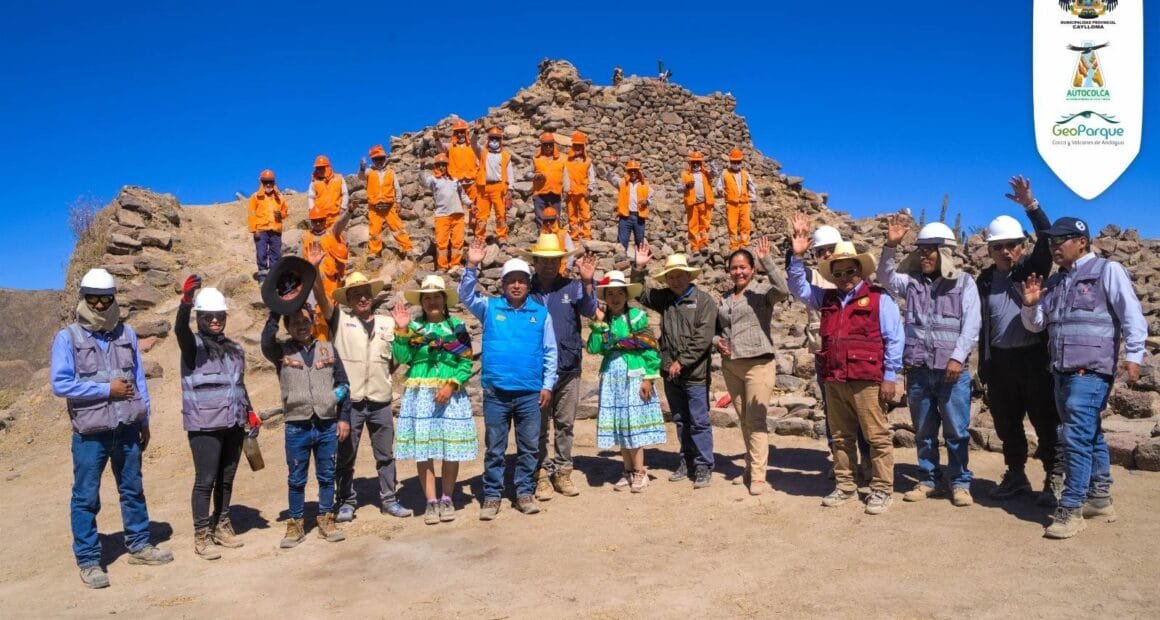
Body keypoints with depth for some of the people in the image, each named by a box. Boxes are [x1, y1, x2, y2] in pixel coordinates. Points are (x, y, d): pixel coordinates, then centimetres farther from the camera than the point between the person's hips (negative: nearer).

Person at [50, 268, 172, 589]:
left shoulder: (127, 333, 5)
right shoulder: (67, 338, -7)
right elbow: (60, 384, -14)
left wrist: (145, 421, 9)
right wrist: (107, 389, -14)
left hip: (127, 429, 4)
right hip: (90, 433, -4)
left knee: (133, 489, 15)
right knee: (86, 497, 5)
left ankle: (139, 545, 29)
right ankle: (88, 560, 15)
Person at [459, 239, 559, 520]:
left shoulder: (541, 313, 4)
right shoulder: (490, 307, 5)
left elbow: (550, 352, 6)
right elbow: (466, 295, -7)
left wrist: (548, 385, 0)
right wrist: (472, 267, -20)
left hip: (530, 393, 1)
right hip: (496, 391, 0)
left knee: (528, 447, 9)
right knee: (494, 448, 7)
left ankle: (525, 492, 21)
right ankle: (492, 496, 17)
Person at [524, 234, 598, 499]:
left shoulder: (572, 287, 2)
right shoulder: (525, 290, -1)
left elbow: (589, 310, -14)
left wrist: (587, 282, -27)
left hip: (568, 369, 2)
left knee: (565, 425, 11)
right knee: (539, 427, 6)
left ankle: (562, 472, 21)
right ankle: (542, 474, 16)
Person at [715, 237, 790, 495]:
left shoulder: (762, 292, -5)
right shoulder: (725, 299, 13)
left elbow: (783, 291, -26)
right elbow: (718, 328, 22)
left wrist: (767, 261, -25)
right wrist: (718, 341, 1)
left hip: (758, 363, -6)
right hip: (731, 365, 6)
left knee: (756, 420, -6)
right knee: (744, 420, 14)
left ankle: (758, 476, -2)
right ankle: (751, 466, 27)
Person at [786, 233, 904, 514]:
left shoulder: (879, 298, -2)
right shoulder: (827, 298, 14)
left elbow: (894, 339, -4)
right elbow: (799, 288, 19)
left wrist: (890, 376, -9)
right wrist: (797, 257, 5)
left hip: (867, 382, -5)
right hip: (833, 381, 6)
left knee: (877, 437, 0)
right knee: (841, 437, 12)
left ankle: (881, 490, 9)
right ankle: (845, 486, 22)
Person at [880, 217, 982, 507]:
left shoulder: (963, 283, 1)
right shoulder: (912, 281, 10)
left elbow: (971, 324, -5)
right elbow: (886, 277, -2)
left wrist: (957, 357, -15)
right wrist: (891, 246, -14)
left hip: (952, 369, -3)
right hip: (918, 369, 3)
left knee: (956, 431, 2)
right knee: (923, 431, 11)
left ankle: (960, 483, 15)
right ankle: (930, 481, 22)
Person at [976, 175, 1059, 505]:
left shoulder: (1033, 268, 0)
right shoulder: (985, 279, 10)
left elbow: (1047, 239, -20)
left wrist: (1031, 205, -31)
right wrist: (984, 365, 12)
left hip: (1034, 357, -4)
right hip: (999, 360, 4)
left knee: (1045, 421, 1)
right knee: (1006, 423, 12)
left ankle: (1054, 480, 11)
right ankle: (1016, 475, 27)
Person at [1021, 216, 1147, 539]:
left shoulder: (1107, 270, 0)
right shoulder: (1055, 282, 18)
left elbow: (1131, 315, -7)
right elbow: (1035, 325, 20)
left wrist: (1133, 355, -15)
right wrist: (1030, 305, 0)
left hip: (1091, 370, -7)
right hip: (1062, 371, 7)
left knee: (1076, 437, -13)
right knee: (1090, 436, 16)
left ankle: (1071, 509, -9)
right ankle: (1099, 499, 26)